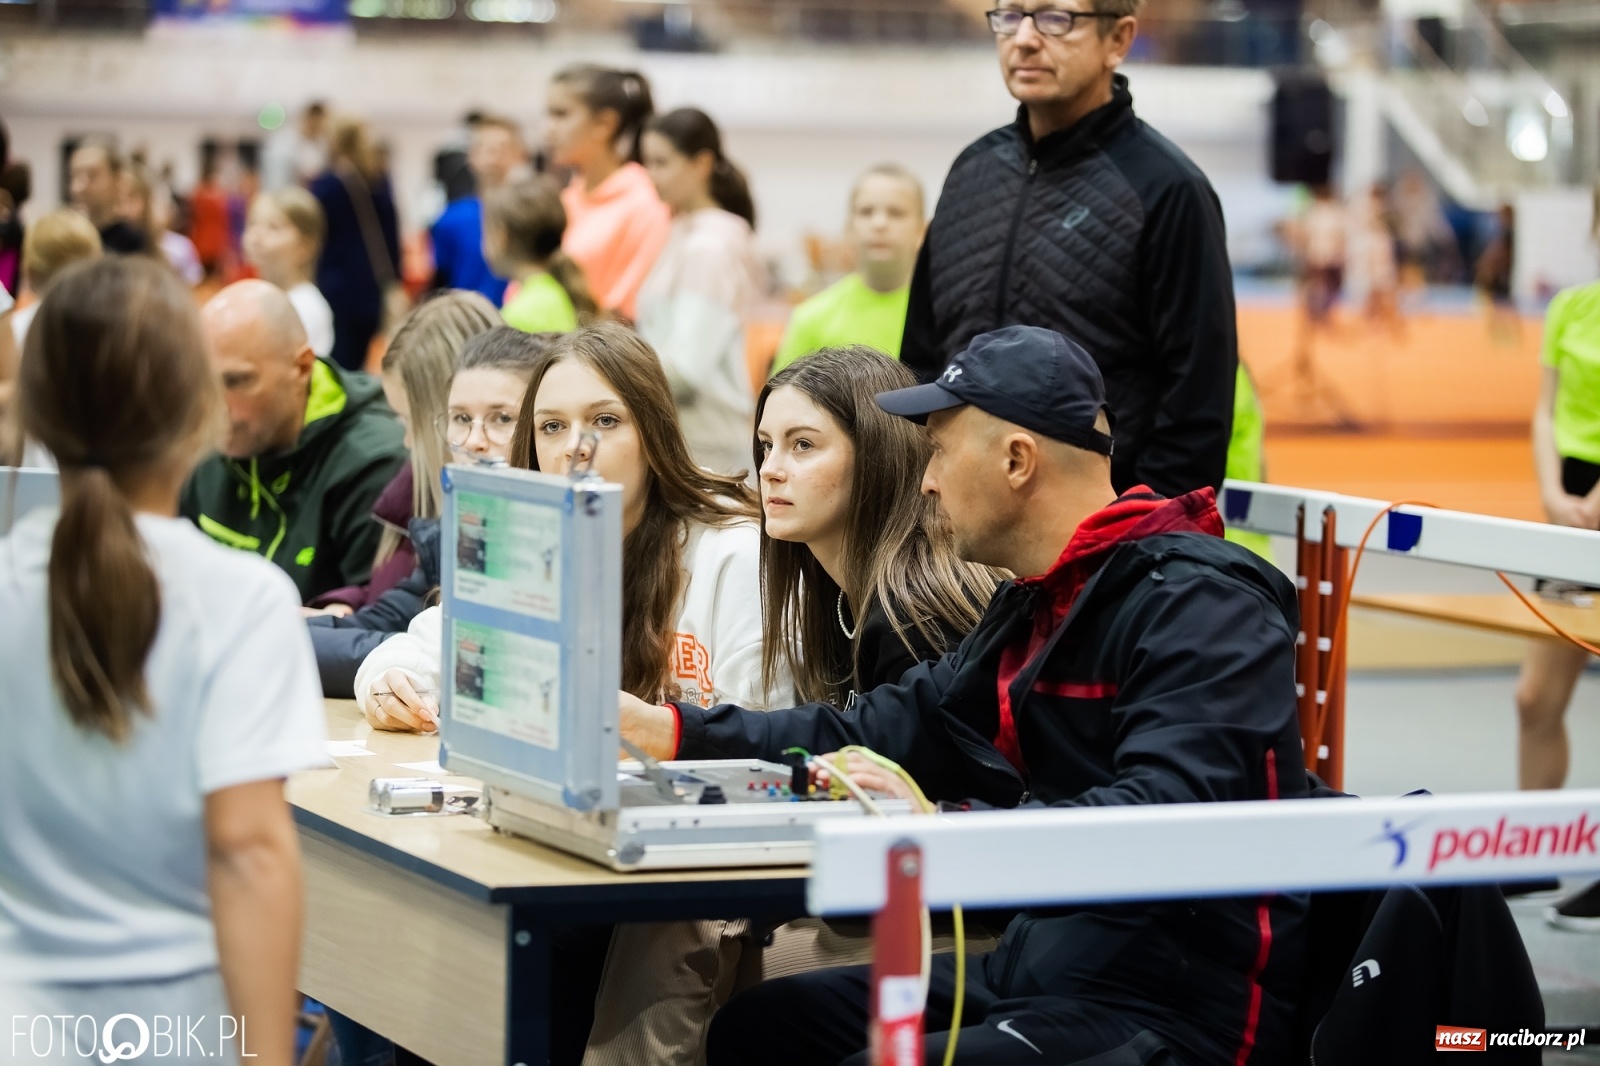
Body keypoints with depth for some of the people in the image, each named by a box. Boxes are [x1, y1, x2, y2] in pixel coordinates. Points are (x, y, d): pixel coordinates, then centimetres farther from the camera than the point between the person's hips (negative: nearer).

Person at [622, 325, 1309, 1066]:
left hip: (1179, 1005, -10)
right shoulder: (1037, 605, 16)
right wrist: (672, 732, 15)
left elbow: (1164, 814, -30)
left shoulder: (1198, 604, -16)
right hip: (1041, 968, 10)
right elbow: (889, 732, 19)